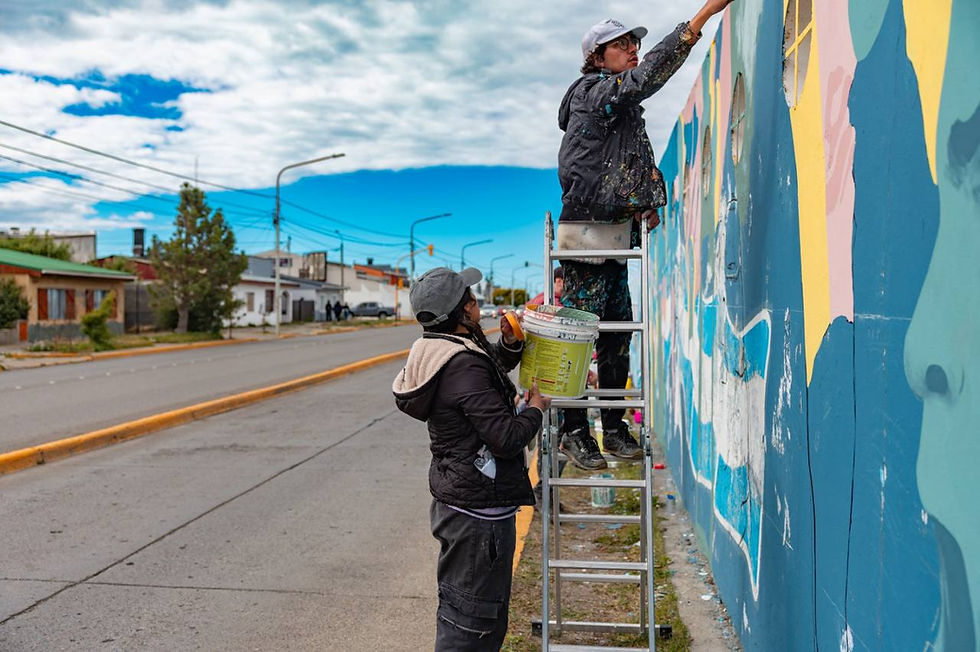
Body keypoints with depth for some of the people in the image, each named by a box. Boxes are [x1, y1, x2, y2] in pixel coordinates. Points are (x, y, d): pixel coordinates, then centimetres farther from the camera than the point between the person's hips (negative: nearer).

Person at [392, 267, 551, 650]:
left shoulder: (440, 351, 6)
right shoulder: (465, 366, -24)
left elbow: (494, 368, 23)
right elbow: (505, 437, -26)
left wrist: (509, 344, 3)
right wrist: (535, 408, -7)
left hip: (457, 499, 10)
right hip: (479, 508, -10)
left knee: (490, 609, 23)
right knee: (470, 619, 3)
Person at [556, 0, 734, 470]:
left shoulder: (626, 110, 22)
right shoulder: (593, 91, -5)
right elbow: (647, 75, -20)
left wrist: (648, 204, 11)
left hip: (617, 237, 9)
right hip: (586, 232, -9)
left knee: (617, 336, 10)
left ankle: (614, 429, 18)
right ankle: (573, 430, 2)